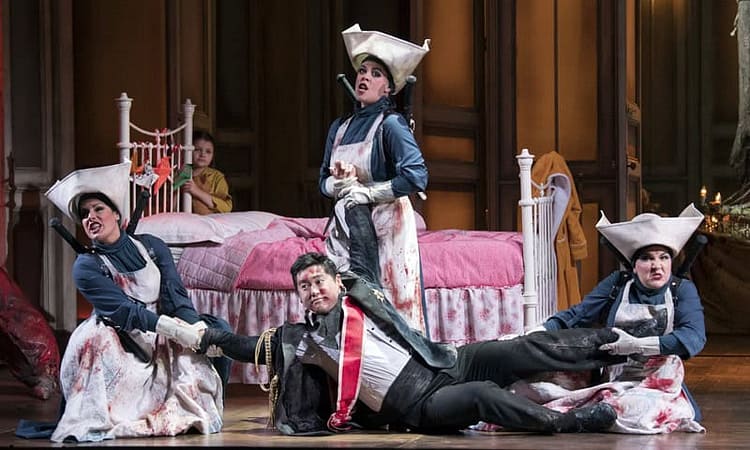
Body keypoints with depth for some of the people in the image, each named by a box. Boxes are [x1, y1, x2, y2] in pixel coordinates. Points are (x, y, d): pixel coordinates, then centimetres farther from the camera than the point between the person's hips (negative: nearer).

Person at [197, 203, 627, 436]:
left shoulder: (361, 289, 10)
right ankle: (569, 421, -32)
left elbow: (365, 244, 17)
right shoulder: (302, 338, 5)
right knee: (482, 396, -33)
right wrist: (210, 335, -3)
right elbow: (250, 347, 6)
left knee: (519, 351, -10)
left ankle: (609, 342, -1)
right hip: (418, 408, -4)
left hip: (446, 363, 4)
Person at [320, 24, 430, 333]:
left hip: (385, 227, -6)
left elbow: (417, 177, -17)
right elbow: (324, 180, 17)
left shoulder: (390, 124, -7)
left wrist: (369, 192, -14)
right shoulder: (339, 128, 13)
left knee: (389, 307, -9)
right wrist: (340, 184, -6)